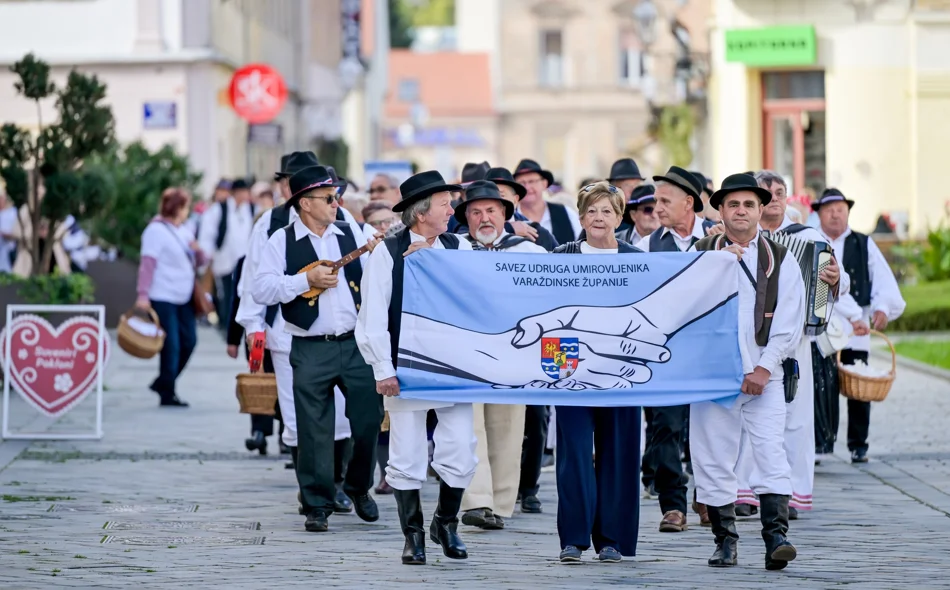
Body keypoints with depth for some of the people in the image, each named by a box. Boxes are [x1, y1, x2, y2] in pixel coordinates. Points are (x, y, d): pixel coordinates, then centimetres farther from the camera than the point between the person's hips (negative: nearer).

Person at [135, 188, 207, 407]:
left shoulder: (182, 232, 18)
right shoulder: (156, 230, -7)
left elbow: (199, 262, 24)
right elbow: (148, 263, -14)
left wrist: (197, 250, 1)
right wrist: (143, 295, -21)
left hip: (183, 298, 8)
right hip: (163, 298, -8)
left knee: (188, 341, 4)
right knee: (171, 345, -7)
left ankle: (163, 383, 18)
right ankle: (167, 394, 1)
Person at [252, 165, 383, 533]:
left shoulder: (351, 235, 10)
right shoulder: (282, 241, 0)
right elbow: (261, 290, -9)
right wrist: (307, 279, -14)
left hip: (357, 343, 3)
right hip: (311, 350, -3)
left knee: (369, 420, 2)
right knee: (314, 433, 1)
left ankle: (359, 487, 26)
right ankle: (317, 506, 10)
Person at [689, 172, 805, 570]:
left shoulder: (781, 260, 8)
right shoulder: (701, 254, 10)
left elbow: (789, 323, 1)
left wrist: (764, 368, -8)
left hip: (762, 375, -1)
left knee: (772, 453, -14)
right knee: (715, 459, 1)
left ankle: (776, 535, -18)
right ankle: (725, 540, 11)